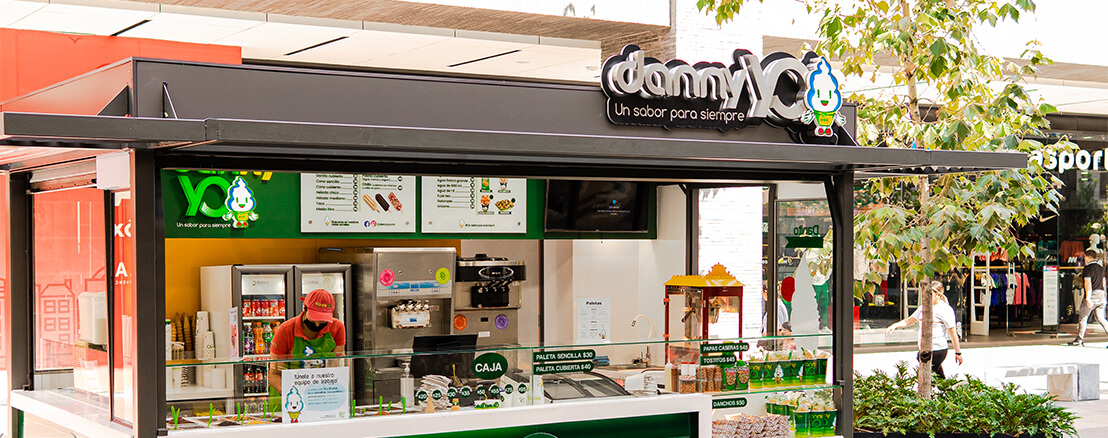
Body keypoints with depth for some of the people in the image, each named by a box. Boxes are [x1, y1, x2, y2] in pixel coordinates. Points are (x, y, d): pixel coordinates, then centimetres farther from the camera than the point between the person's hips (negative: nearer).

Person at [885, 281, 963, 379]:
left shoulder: (946, 309, -7)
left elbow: (952, 332, -6)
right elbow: (909, 321, 23)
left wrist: (958, 352, -5)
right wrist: (895, 326, 5)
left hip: (937, 350, -7)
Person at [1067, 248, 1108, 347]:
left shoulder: (1088, 268, -10)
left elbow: (1088, 283, -19)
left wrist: (1088, 297, -24)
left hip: (1092, 295, -7)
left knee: (1082, 317, 5)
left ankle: (1079, 339, 7)